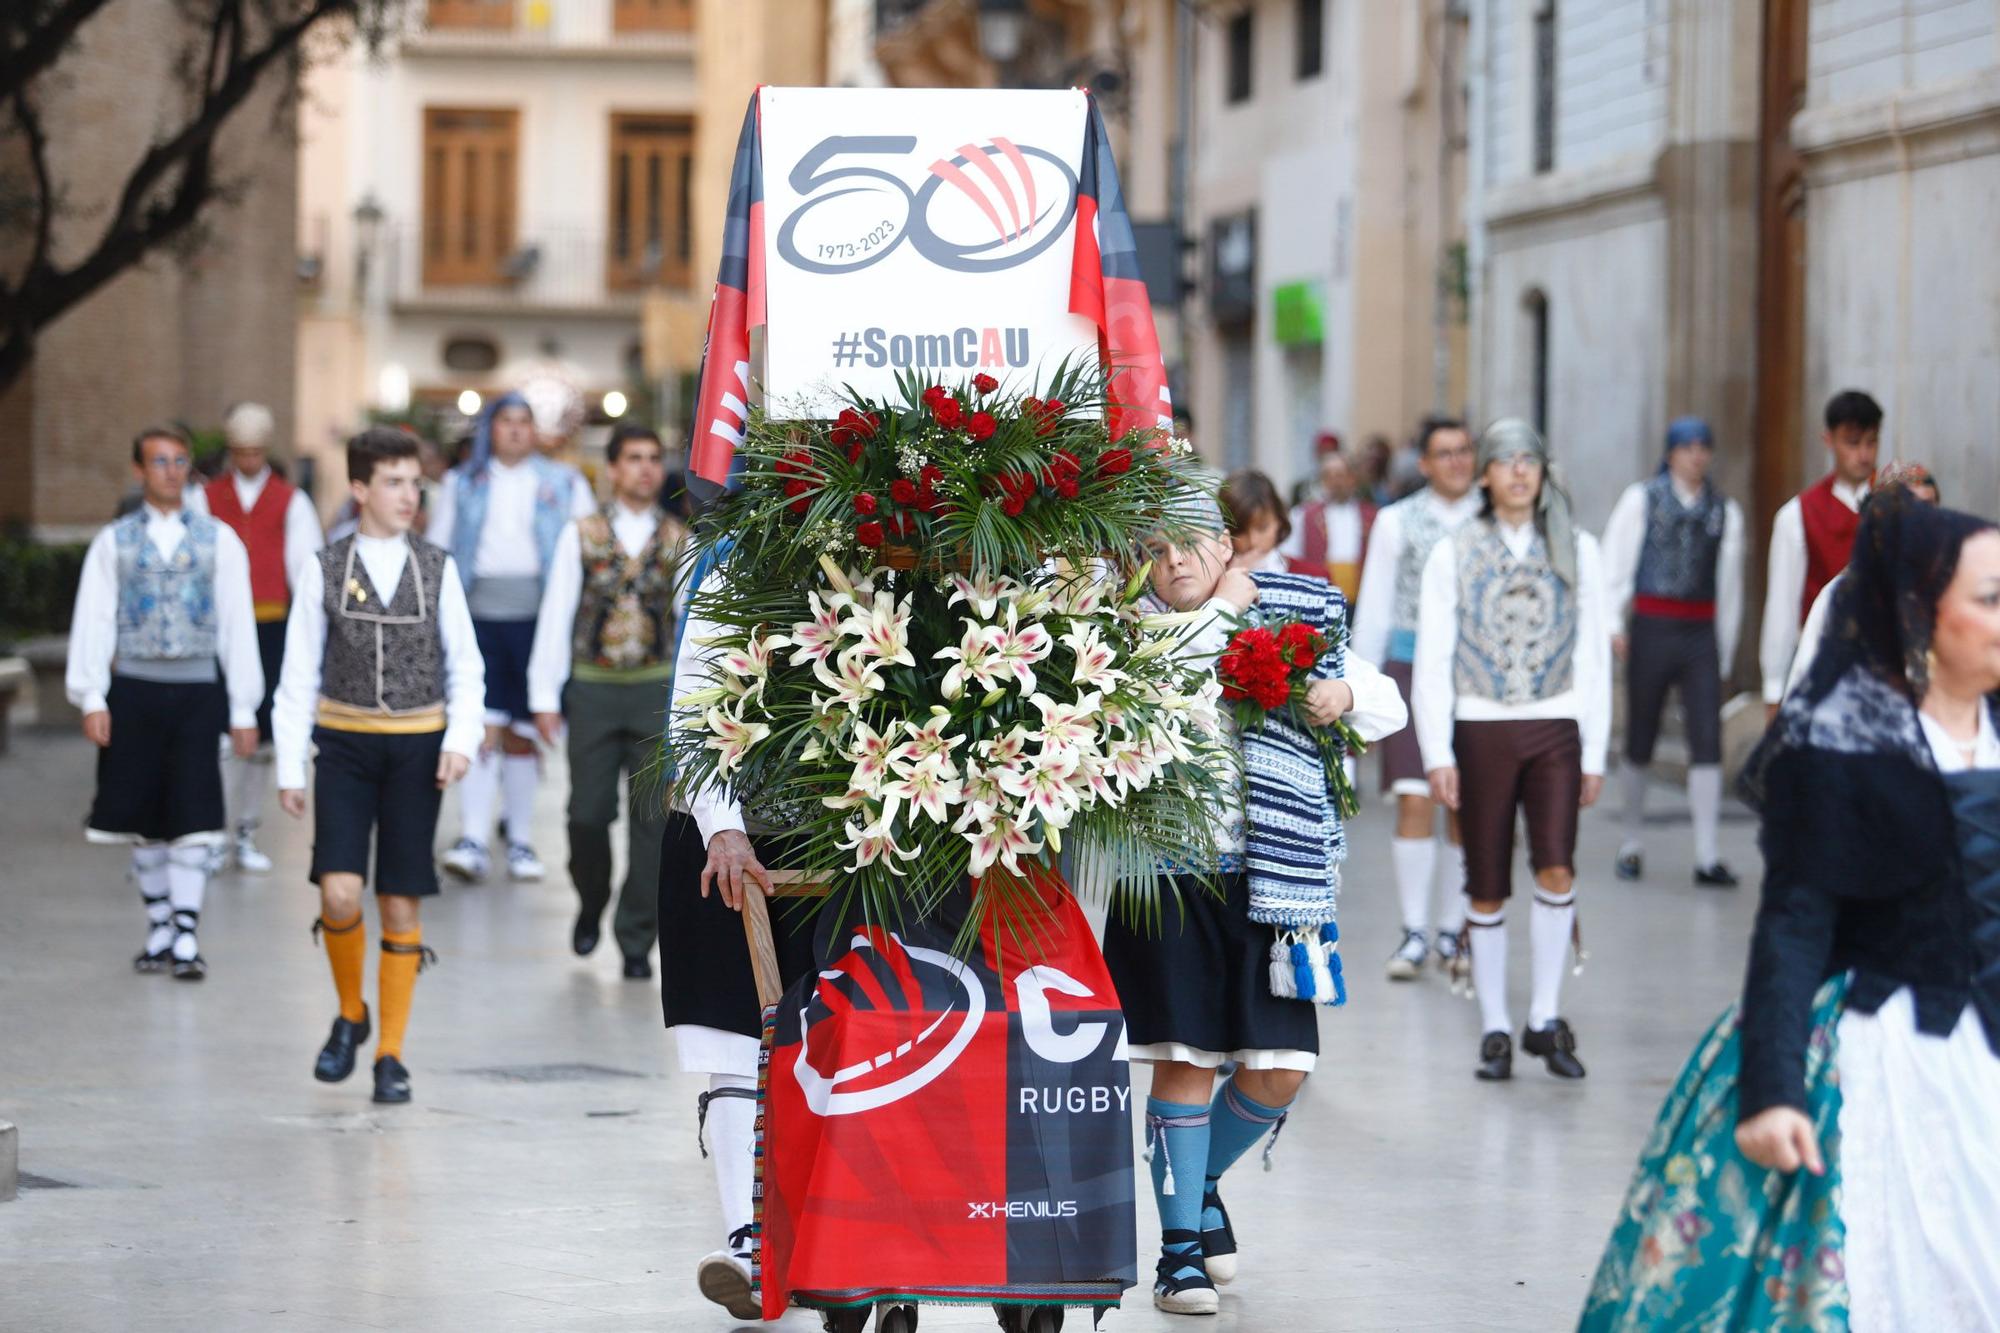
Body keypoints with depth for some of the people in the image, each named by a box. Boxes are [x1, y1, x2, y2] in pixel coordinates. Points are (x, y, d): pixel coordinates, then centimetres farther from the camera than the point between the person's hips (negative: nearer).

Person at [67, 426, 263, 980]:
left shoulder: (218, 540, 5)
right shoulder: (114, 542, 5)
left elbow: (236, 624, 4)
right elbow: (92, 622, 3)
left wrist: (243, 709, 1)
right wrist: (91, 698, -7)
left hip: (197, 690, -1)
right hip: (135, 689, 1)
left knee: (191, 816, -7)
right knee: (143, 818, 7)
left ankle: (186, 939, -5)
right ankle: (159, 929, 19)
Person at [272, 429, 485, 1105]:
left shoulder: (437, 569, 4)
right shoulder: (325, 570, 1)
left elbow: (465, 668, 6)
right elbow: (299, 675, 2)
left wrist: (462, 741, -10)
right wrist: (289, 767, -1)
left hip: (416, 748, 1)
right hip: (345, 744, -1)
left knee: (402, 905, 2)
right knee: (340, 893, -13)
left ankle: (391, 1055, 11)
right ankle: (350, 1016, 13)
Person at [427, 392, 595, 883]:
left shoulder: (563, 484, 11)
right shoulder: (462, 485, 12)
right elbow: (436, 551, 10)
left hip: (536, 616, 1)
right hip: (478, 615, -1)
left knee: (522, 733, 6)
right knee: (482, 727, -12)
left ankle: (520, 841, 15)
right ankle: (472, 841, -18)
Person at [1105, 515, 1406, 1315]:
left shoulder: (1287, 625, 8)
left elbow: (1389, 706, 9)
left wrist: (1346, 694, -9)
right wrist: (1224, 608, -13)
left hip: (1264, 879, 3)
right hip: (1171, 879, -3)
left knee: (1281, 1069, 1)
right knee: (1184, 1061, -5)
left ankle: (1203, 1185, 29)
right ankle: (1180, 1249, 6)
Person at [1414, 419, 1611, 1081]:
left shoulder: (1577, 550, 8)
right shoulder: (1454, 554, 6)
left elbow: (1593, 656, 9)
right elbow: (1432, 660, 3)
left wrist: (1595, 753, 4)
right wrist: (1437, 754, -5)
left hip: (1556, 729, 0)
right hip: (1480, 729, 0)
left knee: (1556, 869, -17)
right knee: (1487, 891, 2)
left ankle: (1544, 1018, -6)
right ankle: (1494, 1029, 12)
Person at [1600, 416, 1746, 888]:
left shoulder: (1724, 511, 11)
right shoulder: (1641, 499, 3)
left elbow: (1730, 583, 15)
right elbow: (1614, 561, 2)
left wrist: (1724, 651, 16)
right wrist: (1613, 623, -7)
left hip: (1702, 634, 2)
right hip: (1652, 628, -2)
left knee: (1708, 741, -8)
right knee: (1640, 739, 5)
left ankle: (1708, 858, -9)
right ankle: (1632, 844, 21)